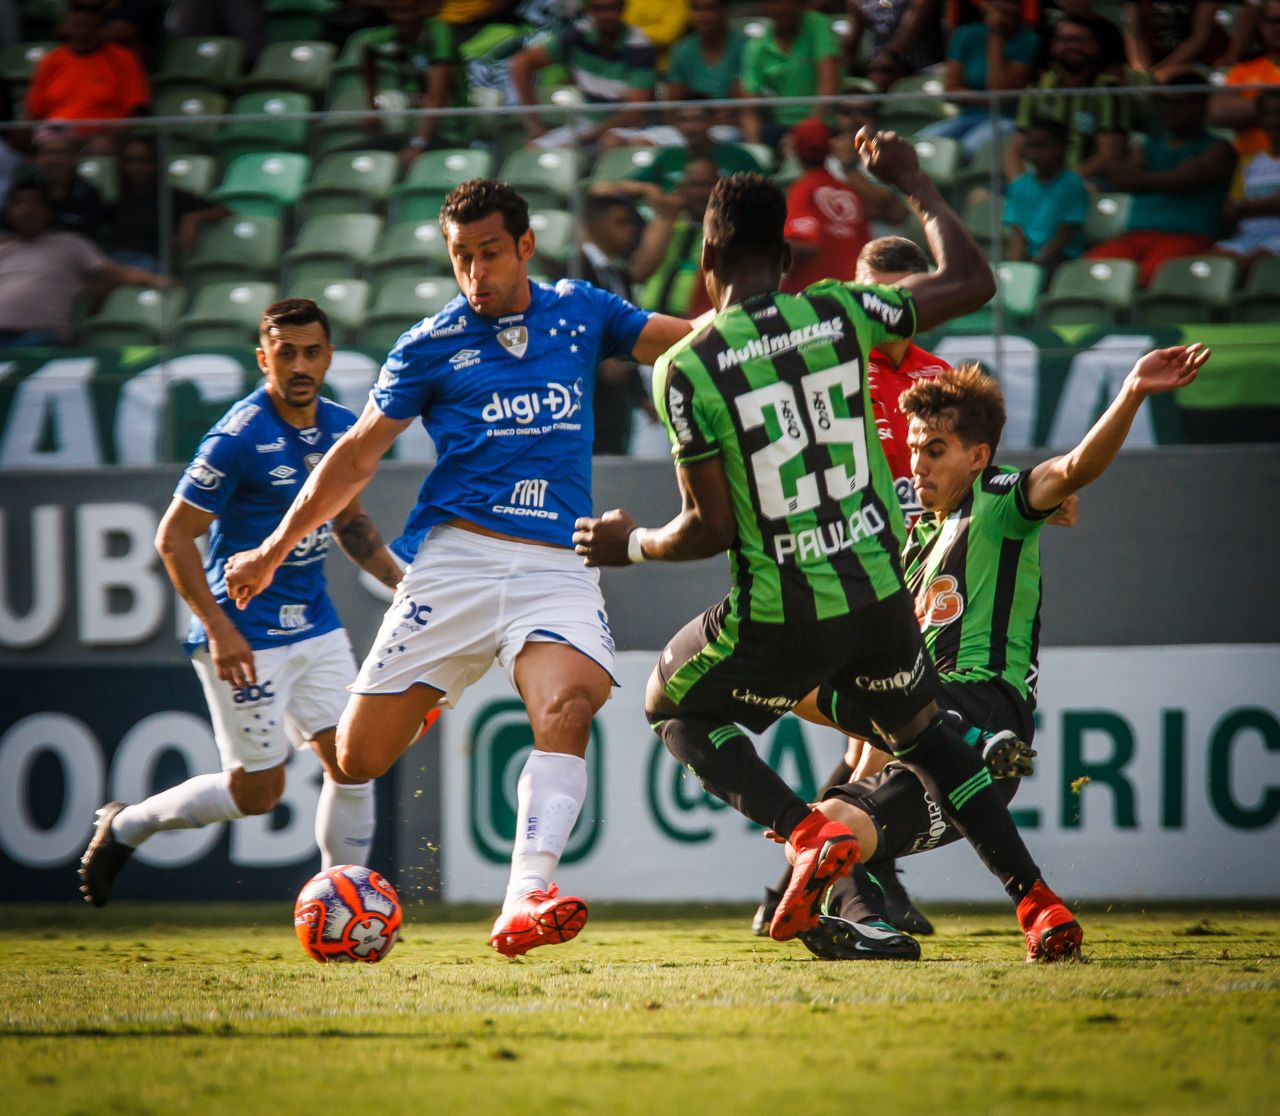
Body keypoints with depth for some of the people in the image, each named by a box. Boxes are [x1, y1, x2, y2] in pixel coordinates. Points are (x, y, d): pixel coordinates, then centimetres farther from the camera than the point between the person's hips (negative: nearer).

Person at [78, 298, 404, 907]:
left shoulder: (341, 428, 5)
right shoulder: (237, 438, -18)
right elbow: (174, 537, -15)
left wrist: (401, 581, 11)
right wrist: (219, 628, -22)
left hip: (316, 625, 7)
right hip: (247, 637, -7)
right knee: (258, 790, -4)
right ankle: (124, 826, 17)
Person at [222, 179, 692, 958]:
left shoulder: (579, 313, 12)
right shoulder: (432, 345, 7)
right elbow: (358, 456, 15)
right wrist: (276, 550, 19)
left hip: (557, 566, 0)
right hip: (453, 559, 0)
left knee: (567, 707, -29)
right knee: (359, 754, -3)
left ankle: (525, 902, -40)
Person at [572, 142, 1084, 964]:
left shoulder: (687, 369, -11)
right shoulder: (840, 314, -2)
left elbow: (711, 530, -9)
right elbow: (974, 281, 11)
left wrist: (632, 546, 11)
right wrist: (914, 185, 24)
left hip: (780, 617, -4)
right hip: (880, 594, 4)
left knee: (676, 708, 24)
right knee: (923, 730, 30)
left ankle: (809, 835, -1)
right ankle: (1038, 902, 17)